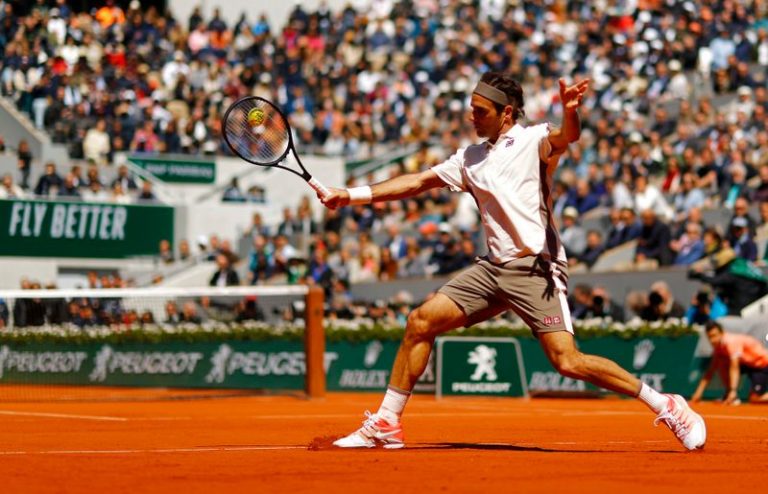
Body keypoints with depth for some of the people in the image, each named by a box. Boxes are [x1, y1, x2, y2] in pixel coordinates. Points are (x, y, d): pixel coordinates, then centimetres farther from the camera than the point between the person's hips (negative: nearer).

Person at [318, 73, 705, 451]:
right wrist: (352, 195, 15)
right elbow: (418, 182, 21)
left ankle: (666, 407, -8)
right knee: (421, 322, 0)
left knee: (568, 362, -18)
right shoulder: (470, 158, 16)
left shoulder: (532, 140, -4)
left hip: (536, 270, -7)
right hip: (493, 267, 7)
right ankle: (386, 425, 10)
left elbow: (565, 138, -25)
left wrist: (570, 113, -50)